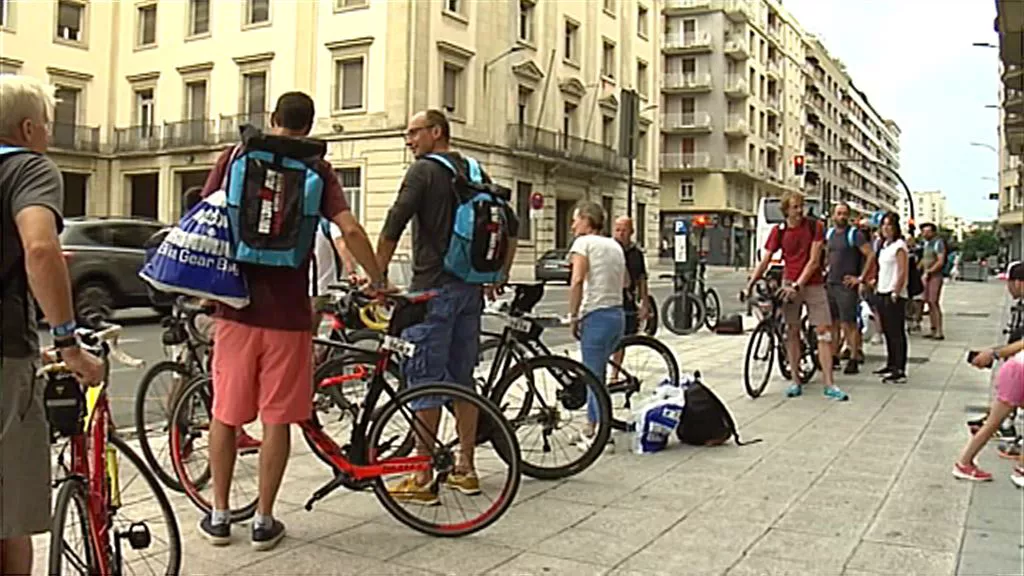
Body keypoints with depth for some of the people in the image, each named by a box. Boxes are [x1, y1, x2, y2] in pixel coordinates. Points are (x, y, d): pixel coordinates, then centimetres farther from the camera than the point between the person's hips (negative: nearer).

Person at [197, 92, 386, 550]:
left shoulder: (234, 157, 4)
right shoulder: (316, 169, 0)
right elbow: (349, 229, -9)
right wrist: (379, 284, 2)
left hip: (237, 305, 2)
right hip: (287, 310, -1)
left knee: (225, 413, 13)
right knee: (277, 418, 7)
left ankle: (219, 516, 22)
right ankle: (264, 521, 15)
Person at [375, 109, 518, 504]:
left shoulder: (425, 170, -6)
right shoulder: (475, 173, 15)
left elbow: (394, 226, -16)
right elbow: (511, 226, 18)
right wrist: (500, 275, 22)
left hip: (433, 289, -7)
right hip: (471, 288, 7)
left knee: (424, 381, -3)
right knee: (463, 380, 13)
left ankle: (422, 479, 1)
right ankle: (465, 469, 20)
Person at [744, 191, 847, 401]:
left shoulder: (815, 226, -6)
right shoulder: (779, 231, -1)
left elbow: (814, 261, -11)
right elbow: (764, 261, -1)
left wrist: (798, 285, -19)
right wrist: (750, 283, -13)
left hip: (813, 284, -1)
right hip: (789, 284, 1)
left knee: (824, 331, -5)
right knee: (792, 331, 4)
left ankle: (829, 384, -3)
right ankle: (795, 381, 13)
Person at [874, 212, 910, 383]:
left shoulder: (899, 245, -9)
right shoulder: (884, 245, 16)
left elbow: (903, 272, -14)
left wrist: (896, 292, -19)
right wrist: (876, 283, 14)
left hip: (894, 295, -9)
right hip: (883, 292, 9)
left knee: (897, 332, -8)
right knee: (887, 331, 15)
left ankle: (900, 371, -8)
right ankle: (891, 364, 25)